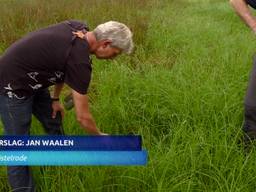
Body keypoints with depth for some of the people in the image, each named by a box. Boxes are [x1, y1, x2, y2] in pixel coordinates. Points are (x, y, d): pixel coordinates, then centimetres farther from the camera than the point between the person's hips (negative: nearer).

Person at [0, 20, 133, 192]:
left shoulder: (79, 29, -5)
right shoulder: (80, 60, -29)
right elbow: (83, 117, -20)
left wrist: (55, 98, 12)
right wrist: (100, 136, -2)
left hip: (31, 82, 10)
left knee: (54, 122, 20)